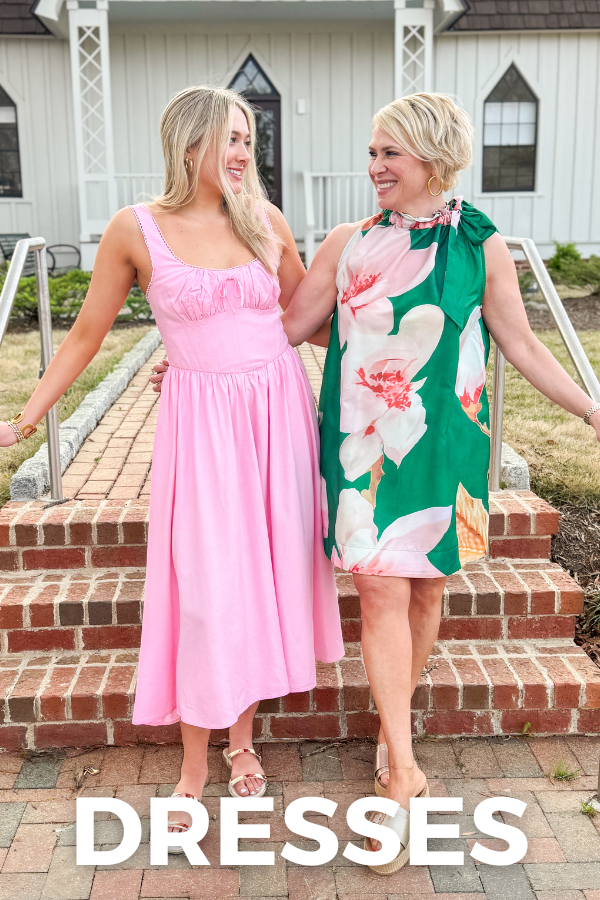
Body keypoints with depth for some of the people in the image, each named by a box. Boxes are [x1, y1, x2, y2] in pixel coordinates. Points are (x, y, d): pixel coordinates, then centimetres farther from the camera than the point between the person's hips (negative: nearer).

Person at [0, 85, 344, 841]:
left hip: (279, 406, 4)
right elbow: (85, 336, 2)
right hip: (201, 418, -3)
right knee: (204, 587, 0)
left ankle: (243, 737, 30)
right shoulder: (136, 230, -4)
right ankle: (194, 764, 21)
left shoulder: (264, 219, 5)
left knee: (264, 569, 9)